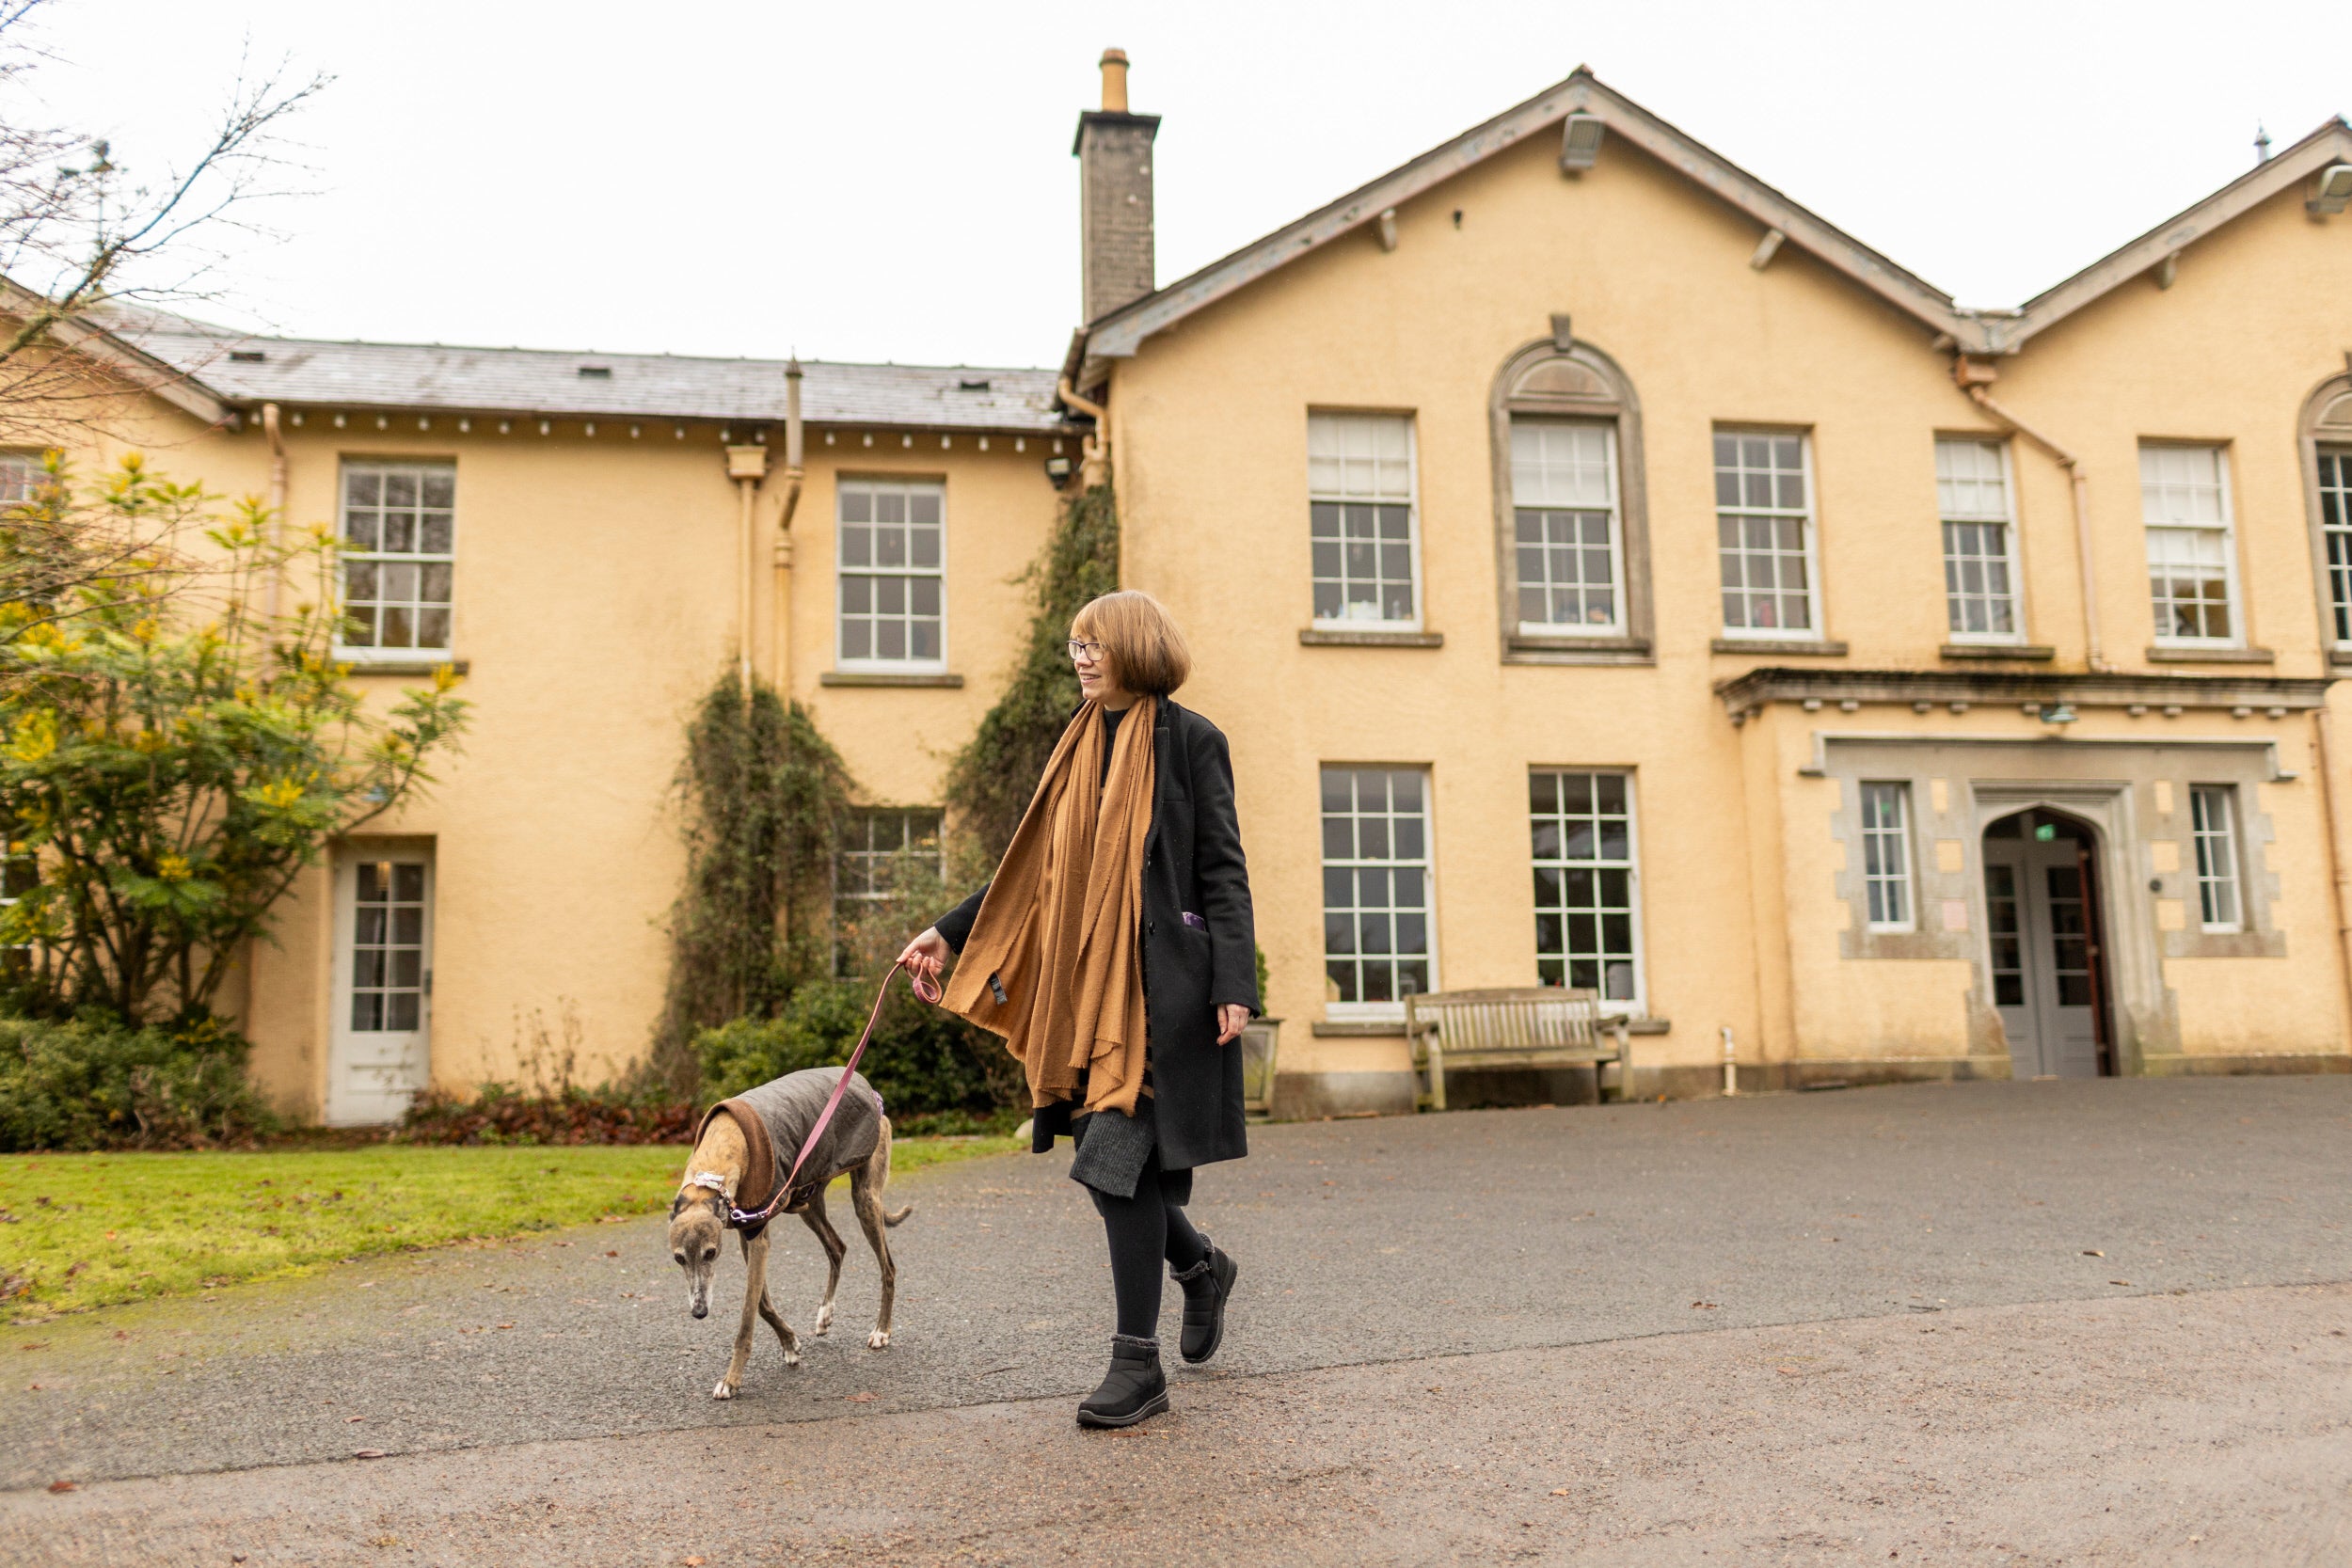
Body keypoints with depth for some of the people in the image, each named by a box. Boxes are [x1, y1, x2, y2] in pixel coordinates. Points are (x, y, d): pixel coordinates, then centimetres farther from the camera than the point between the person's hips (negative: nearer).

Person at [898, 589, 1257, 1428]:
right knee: (1112, 1158, 6)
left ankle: (1137, 1361, 1)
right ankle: (1201, 1266, 35)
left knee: (1119, 1154, -10)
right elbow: (1031, 866, 20)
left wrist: (1234, 983, -14)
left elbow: (1223, 869, -6)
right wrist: (950, 932, 17)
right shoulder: (1078, 746, 16)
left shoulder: (1189, 740, -3)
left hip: (1160, 980, -6)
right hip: (1085, 980, 6)